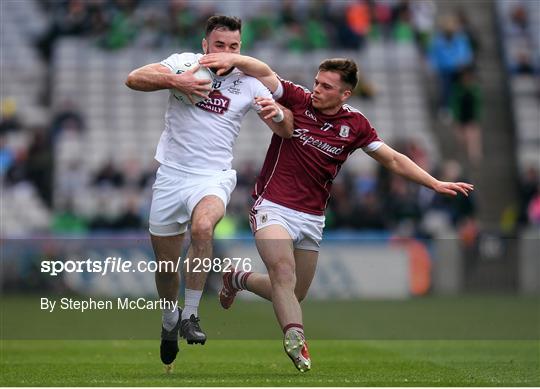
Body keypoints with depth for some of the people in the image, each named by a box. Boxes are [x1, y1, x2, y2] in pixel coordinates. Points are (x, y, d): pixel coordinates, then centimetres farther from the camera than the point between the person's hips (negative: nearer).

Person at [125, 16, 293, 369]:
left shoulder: (249, 83, 1)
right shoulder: (185, 62, -1)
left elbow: (285, 132, 0)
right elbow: (134, 79, -11)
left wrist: (278, 113, -23)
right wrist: (176, 81, -26)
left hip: (214, 177, -2)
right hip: (171, 176, 2)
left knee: (203, 227, -34)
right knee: (165, 262, 9)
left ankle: (190, 315, -23)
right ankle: (170, 321, 39)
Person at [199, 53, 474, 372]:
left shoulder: (355, 124, 3)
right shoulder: (297, 100, -5)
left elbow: (393, 160, 8)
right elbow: (264, 72, -17)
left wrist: (436, 184, 4)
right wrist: (232, 58, -36)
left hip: (312, 218, 4)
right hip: (273, 208, -4)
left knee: (293, 295, 12)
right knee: (284, 272, -28)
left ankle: (239, 279, 37)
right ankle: (296, 338, -42)